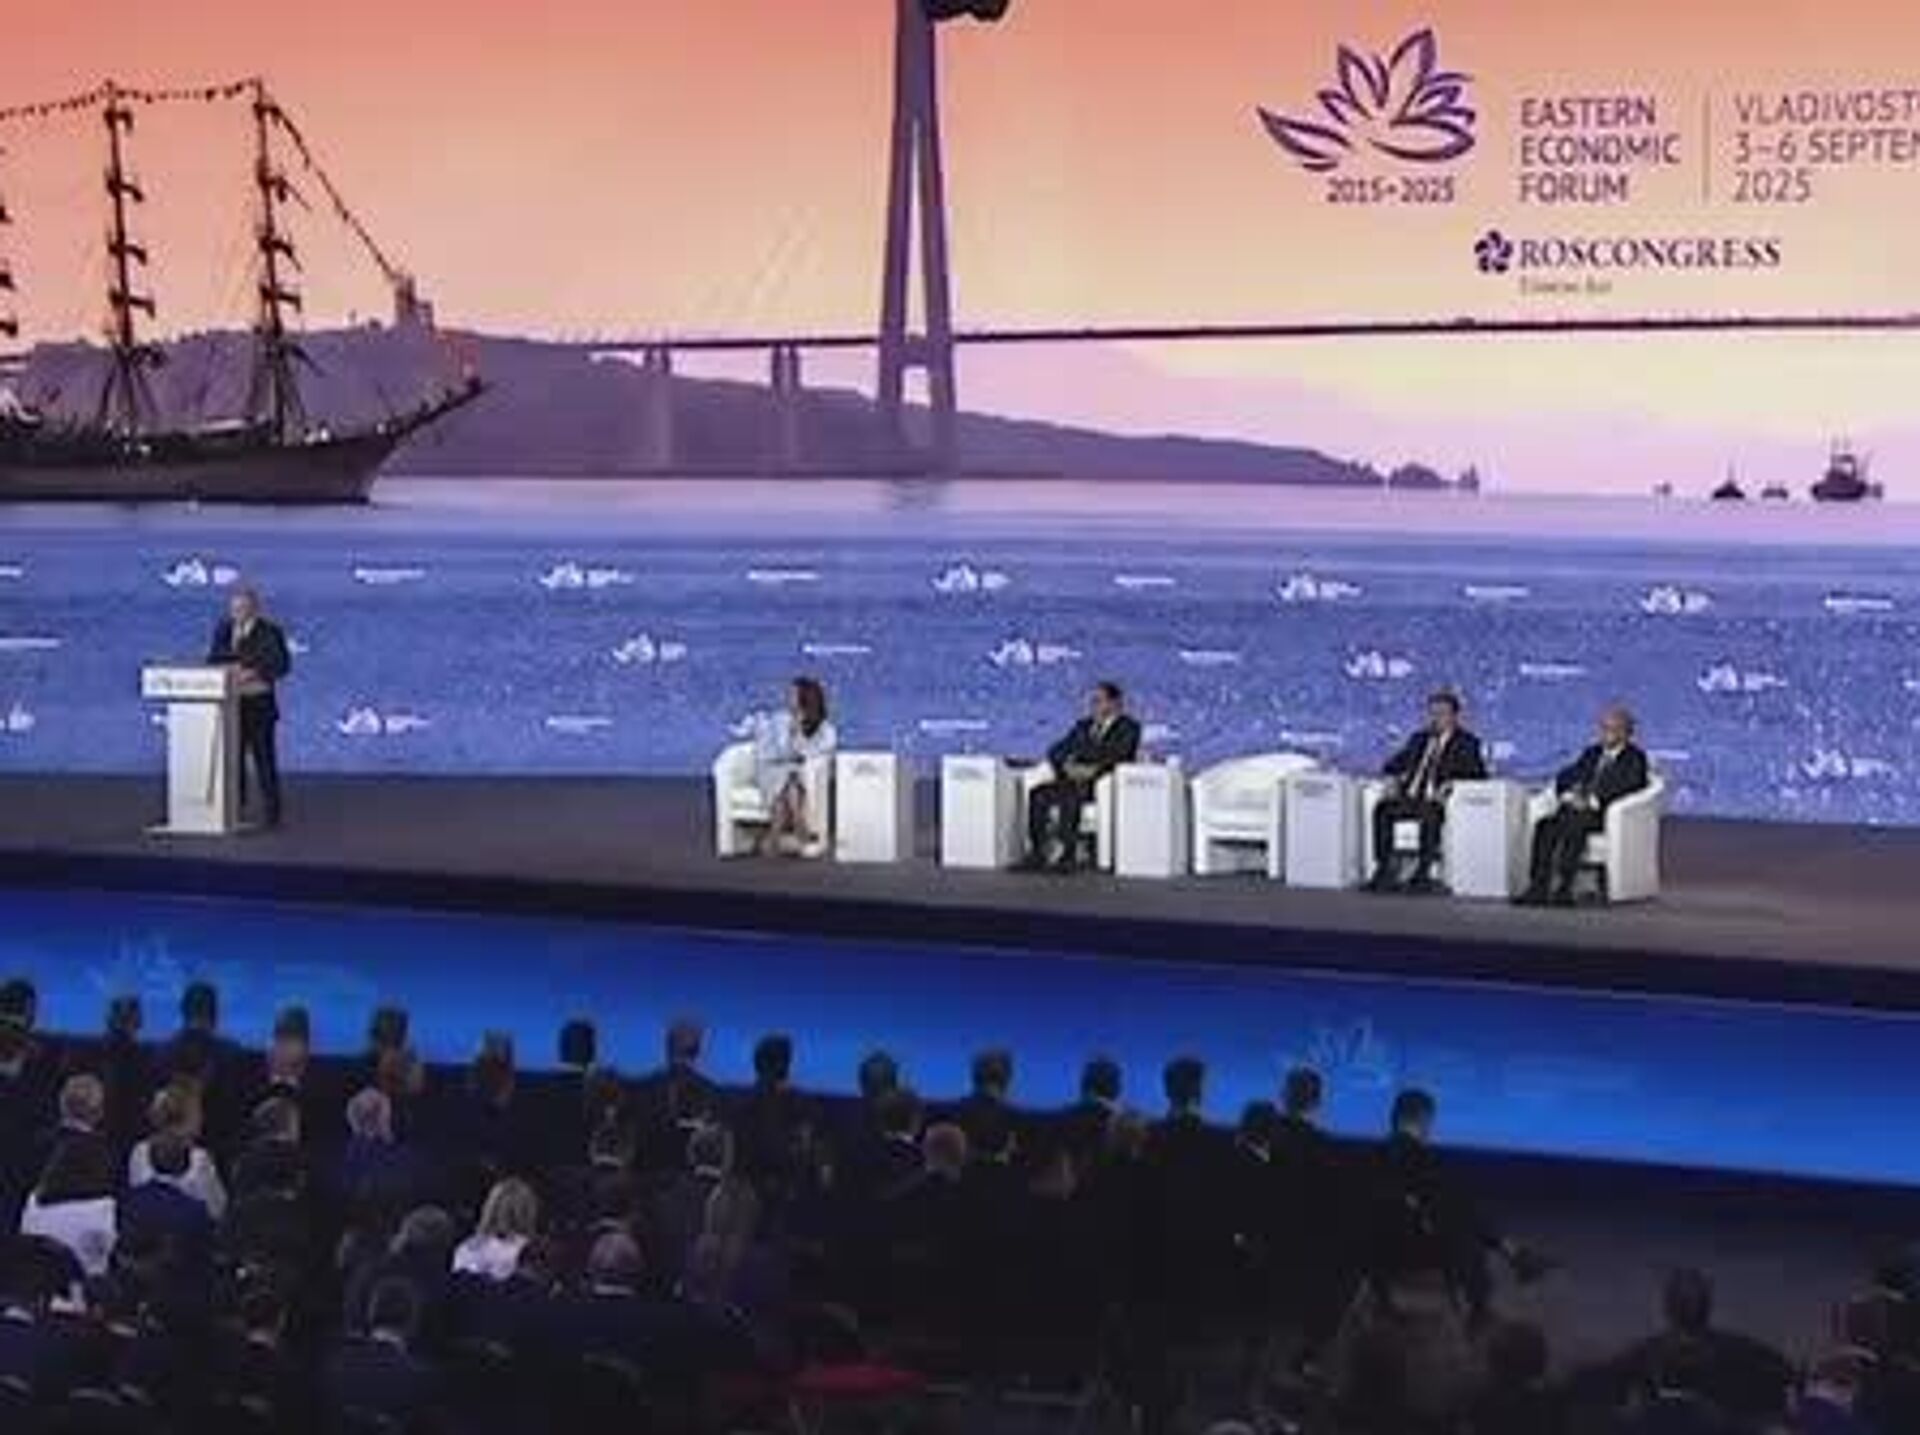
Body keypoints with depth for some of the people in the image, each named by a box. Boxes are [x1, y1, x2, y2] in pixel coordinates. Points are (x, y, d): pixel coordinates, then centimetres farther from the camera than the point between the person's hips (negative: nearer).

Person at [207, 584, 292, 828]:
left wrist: (254, 673, -20)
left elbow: (281, 664, -8)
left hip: (258, 704, -5)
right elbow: (213, 660, 14)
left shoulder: (269, 632, -3)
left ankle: (270, 814, 0)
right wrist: (228, 670, -8)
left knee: (264, 758, -4)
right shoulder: (223, 629, 13)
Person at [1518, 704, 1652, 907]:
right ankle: (1538, 888, -33)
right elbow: (1565, 776, 18)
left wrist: (1592, 801, -21)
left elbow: (1625, 786, -12)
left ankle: (1562, 889, -41)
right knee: (1546, 826, -25)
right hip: (1576, 808, 6)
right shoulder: (1592, 753, 25)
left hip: (1606, 814, -6)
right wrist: (1568, 795, -5)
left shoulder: (1635, 758, 5)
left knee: (1574, 826, -37)